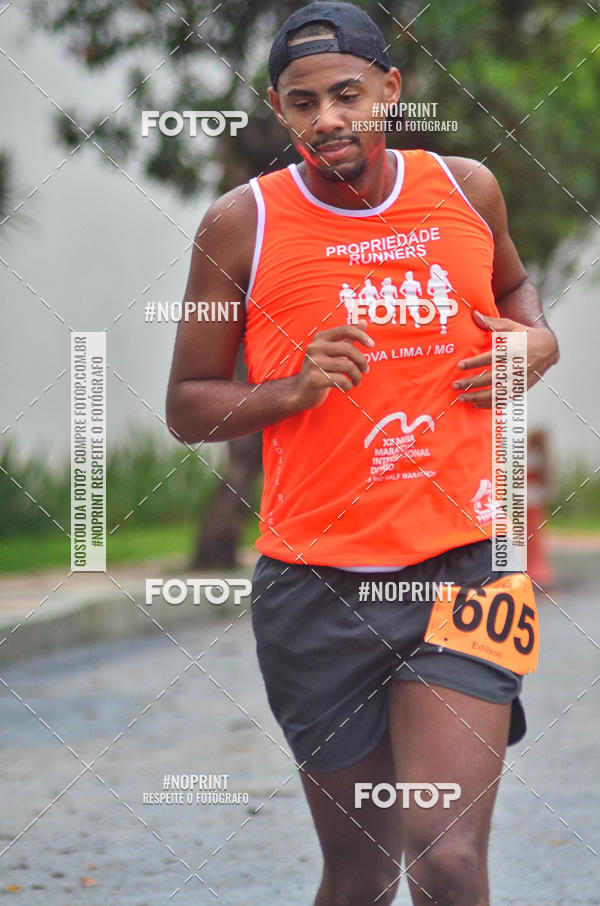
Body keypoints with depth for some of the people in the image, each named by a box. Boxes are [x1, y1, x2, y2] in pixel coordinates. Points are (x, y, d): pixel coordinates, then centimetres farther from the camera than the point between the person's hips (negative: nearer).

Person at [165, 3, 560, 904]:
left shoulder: (467, 190, 5)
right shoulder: (241, 227, -1)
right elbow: (187, 406, 5)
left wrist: (537, 340, 5)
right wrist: (291, 391, -13)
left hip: (466, 562, 0)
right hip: (317, 583, 0)